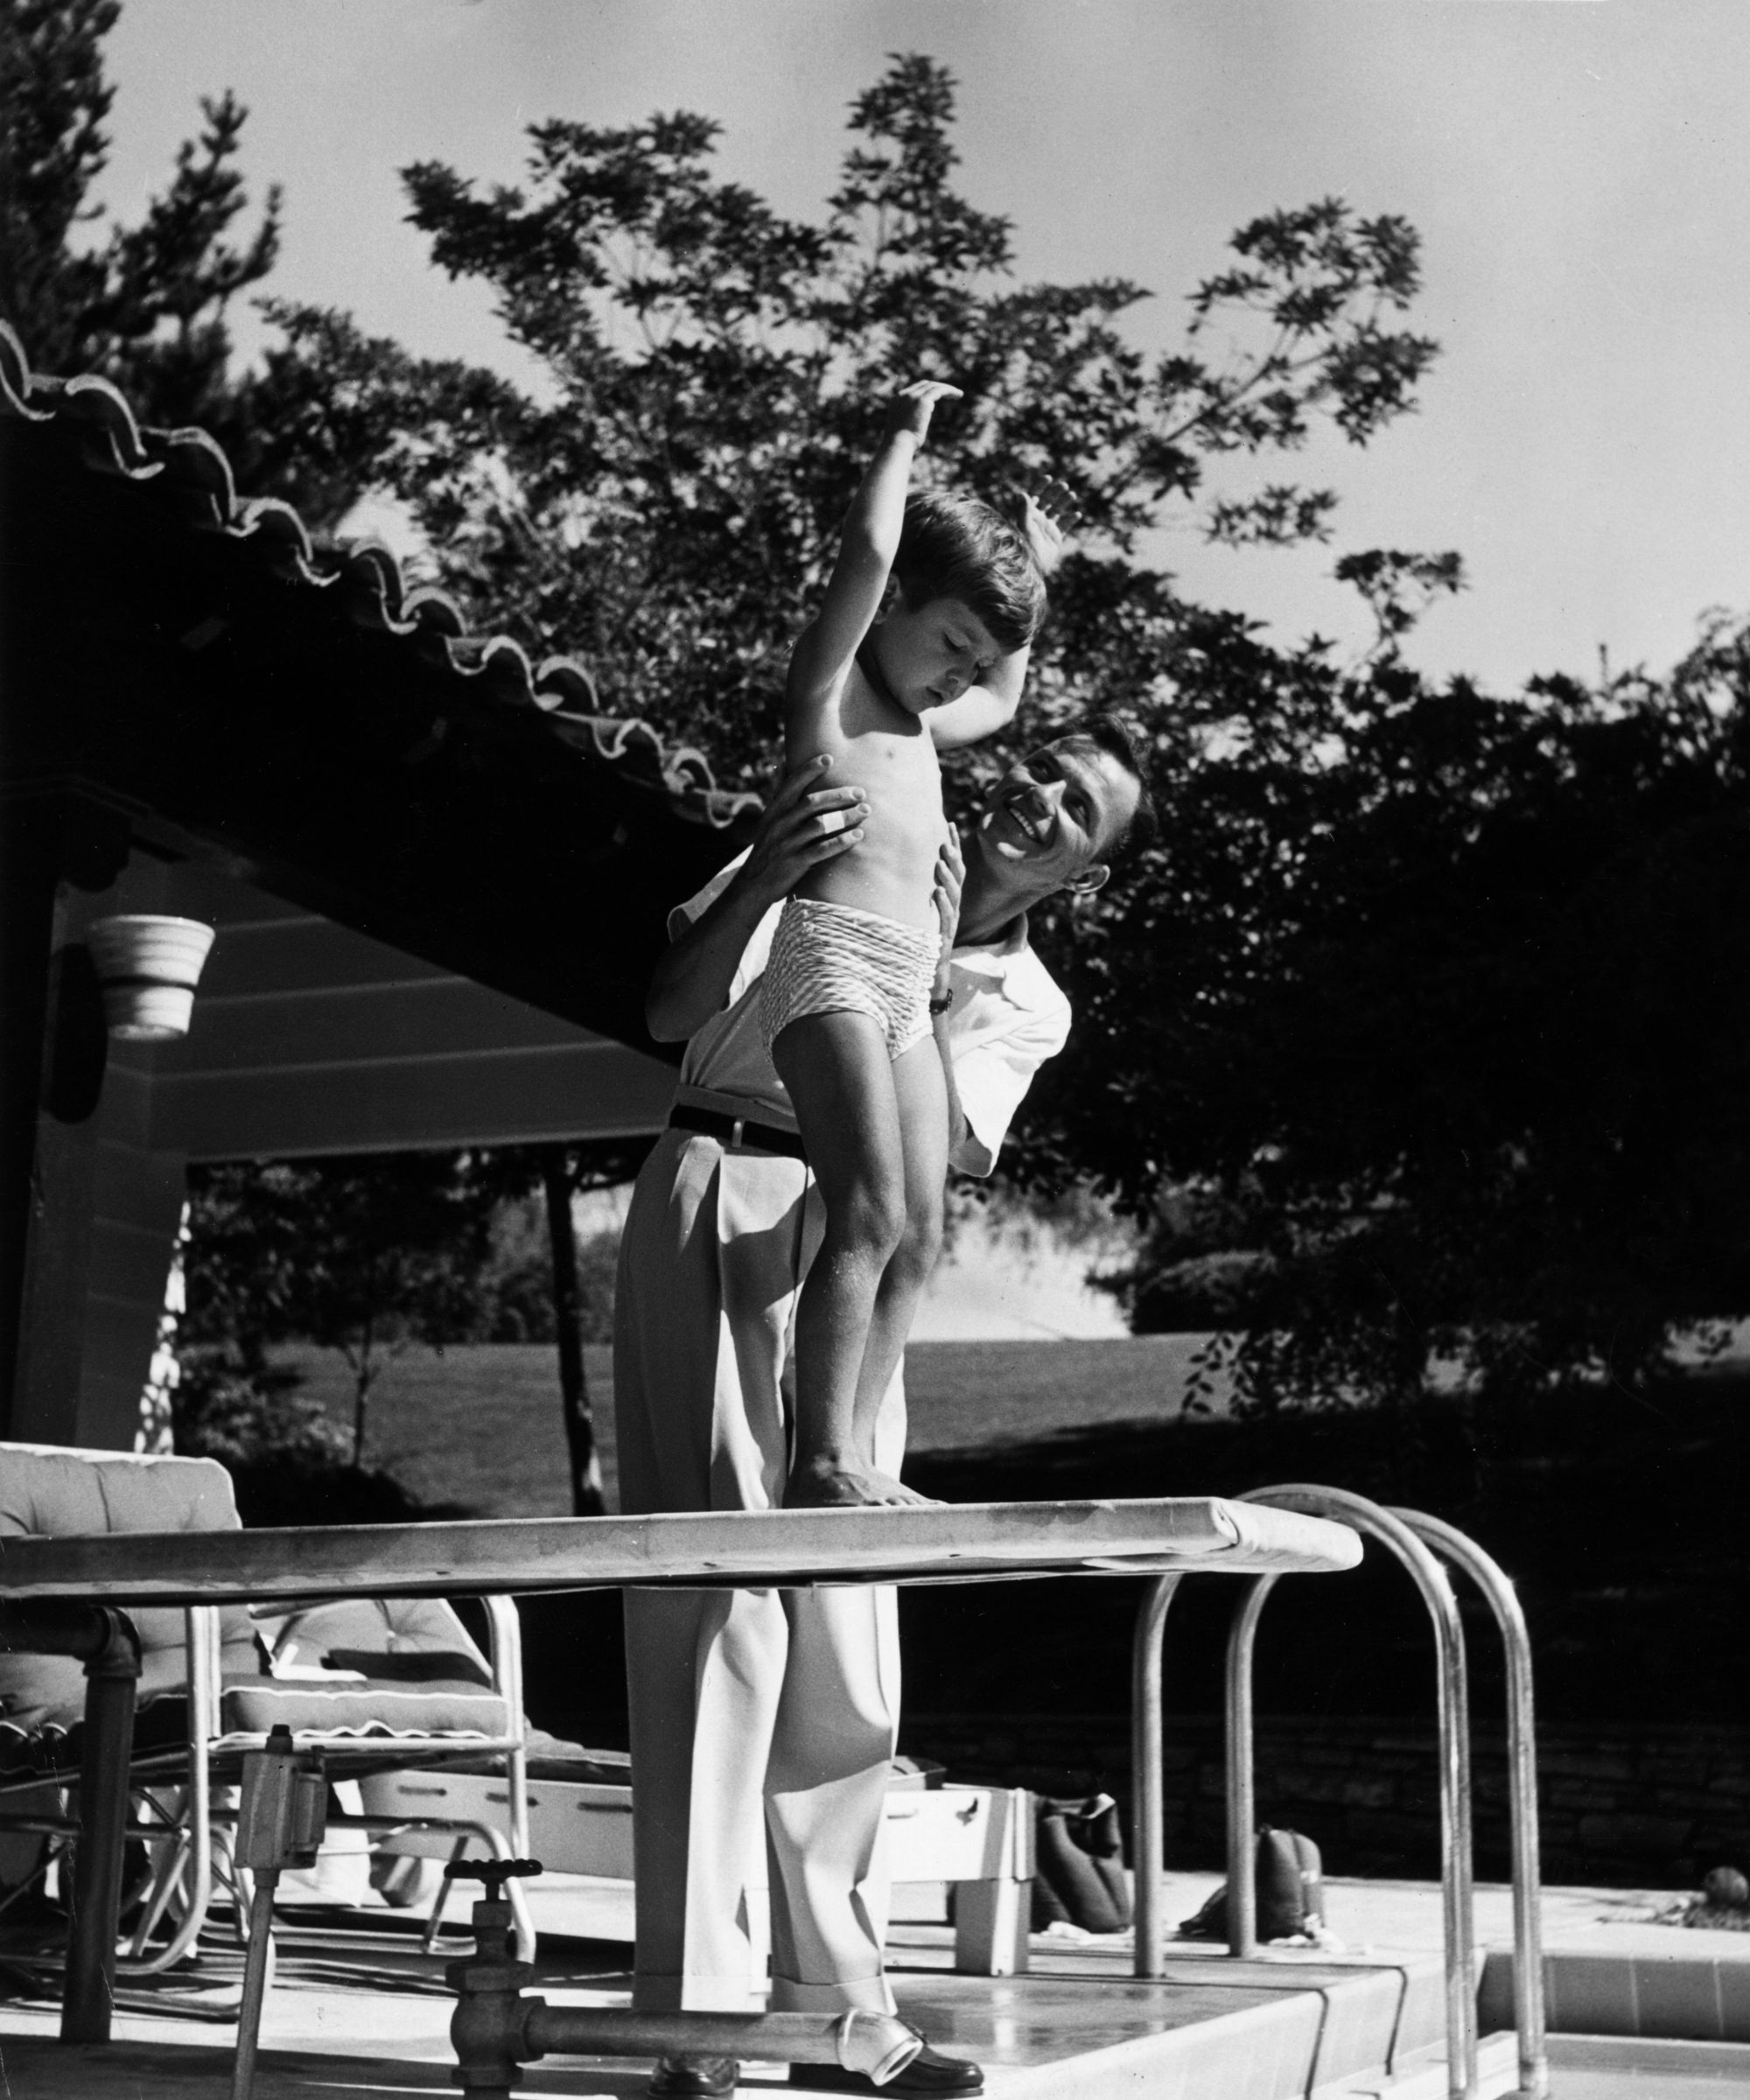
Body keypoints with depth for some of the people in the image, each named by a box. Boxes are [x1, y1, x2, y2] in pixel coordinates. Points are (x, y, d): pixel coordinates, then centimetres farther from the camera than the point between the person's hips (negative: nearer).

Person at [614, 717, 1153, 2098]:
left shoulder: (1025, 1005, 12)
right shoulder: (844, 839, 5)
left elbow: (944, 1154, -8)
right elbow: (672, 1012, -6)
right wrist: (762, 876, -24)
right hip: (715, 1200, -4)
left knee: (848, 1641, 5)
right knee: (719, 1590, -13)